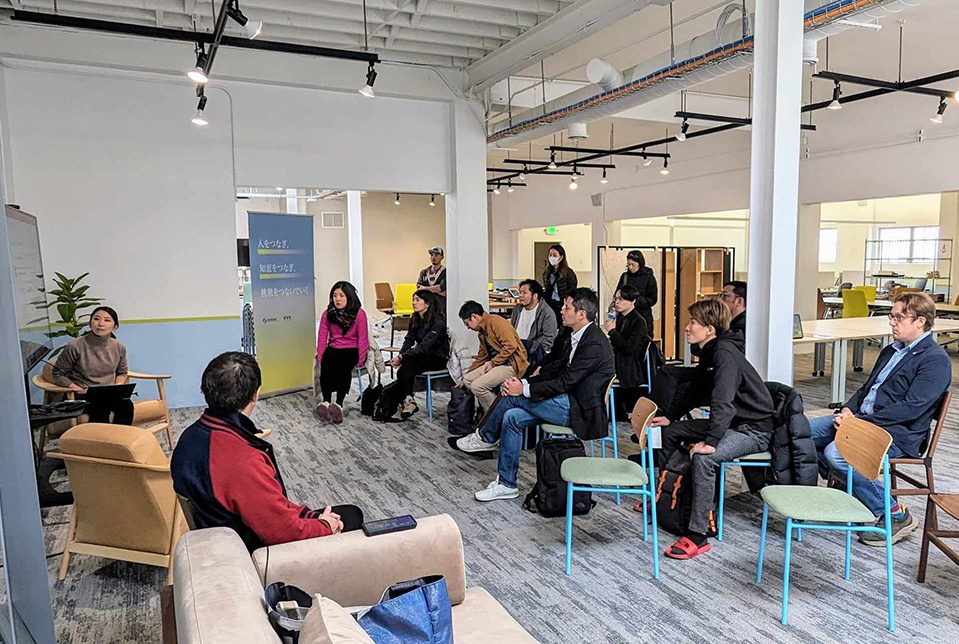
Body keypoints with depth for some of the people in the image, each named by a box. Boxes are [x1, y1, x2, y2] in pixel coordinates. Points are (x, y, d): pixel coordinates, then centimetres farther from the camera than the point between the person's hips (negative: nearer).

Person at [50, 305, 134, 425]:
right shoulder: (75, 347, -8)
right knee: (101, 410, -36)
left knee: (126, 404, -30)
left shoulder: (119, 347, 5)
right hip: (82, 397, -3)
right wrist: (78, 389, -12)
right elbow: (58, 374, 1)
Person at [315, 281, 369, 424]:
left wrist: (360, 361, -15)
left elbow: (362, 338, -9)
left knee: (343, 365, -34)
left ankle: (339, 404, -36)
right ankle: (326, 402, -35)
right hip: (333, 349, 3)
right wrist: (320, 358, -10)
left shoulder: (359, 313, -6)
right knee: (326, 364, -30)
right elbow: (322, 337, 2)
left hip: (352, 350, -3)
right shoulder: (327, 314, 4)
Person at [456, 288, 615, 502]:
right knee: (512, 417, -4)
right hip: (570, 401, 9)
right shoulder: (572, 334, 8)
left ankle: (485, 437, 9)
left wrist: (524, 389, -19)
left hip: (582, 410, -9)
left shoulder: (594, 344, -22)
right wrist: (525, 382, -3)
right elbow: (557, 368, 11)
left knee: (514, 396, -14)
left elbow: (565, 382, -23)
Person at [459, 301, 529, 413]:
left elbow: (511, 346, -22)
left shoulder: (495, 322, -13)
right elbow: (481, 357, 26)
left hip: (512, 364, -10)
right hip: (496, 364, 10)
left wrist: (493, 363, -15)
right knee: (468, 380, 2)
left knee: (477, 386, -21)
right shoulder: (482, 330, 17)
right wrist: (465, 376, 27)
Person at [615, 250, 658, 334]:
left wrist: (636, 300, -16)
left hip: (643, 317, -3)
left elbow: (652, 300, -5)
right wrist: (615, 301, -10)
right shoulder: (625, 276, 8)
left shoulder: (649, 278, -2)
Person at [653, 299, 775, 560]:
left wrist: (710, 441, -42)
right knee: (670, 431, 11)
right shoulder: (710, 352, 8)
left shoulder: (725, 353, -23)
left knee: (703, 458, -33)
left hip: (754, 429, -11)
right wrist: (671, 418, 13)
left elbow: (723, 402, -36)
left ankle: (698, 536, -25)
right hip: (730, 422, 11)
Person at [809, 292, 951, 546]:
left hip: (897, 434, -9)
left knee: (835, 453, -32)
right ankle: (845, 488, 14)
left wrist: (860, 420, -22)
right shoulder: (891, 351, 20)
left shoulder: (935, 360, -9)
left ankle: (895, 515, -12)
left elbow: (911, 408, -19)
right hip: (860, 419, 9)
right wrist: (848, 410, 1)